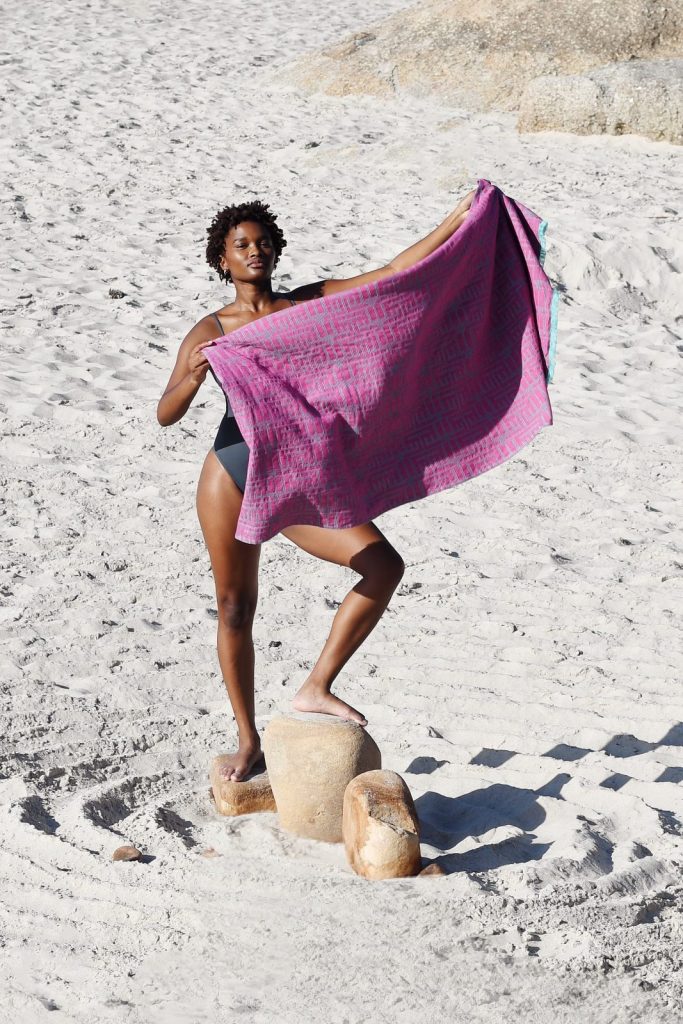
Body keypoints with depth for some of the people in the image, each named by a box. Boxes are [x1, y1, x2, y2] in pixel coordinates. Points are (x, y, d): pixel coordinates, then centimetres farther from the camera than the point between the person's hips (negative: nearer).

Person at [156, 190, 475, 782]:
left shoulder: (309, 303, 9)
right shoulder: (211, 331, 4)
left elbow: (395, 273, 5)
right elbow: (165, 415, -4)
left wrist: (459, 219, -1)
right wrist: (195, 376, -25)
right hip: (231, 474, -2)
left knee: (384, 565, -17)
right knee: (235, 611, 4)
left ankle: (316, 690, -6)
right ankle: (248, 742, 21)